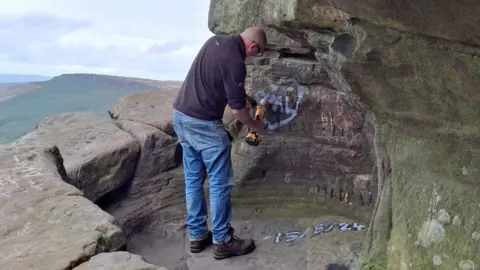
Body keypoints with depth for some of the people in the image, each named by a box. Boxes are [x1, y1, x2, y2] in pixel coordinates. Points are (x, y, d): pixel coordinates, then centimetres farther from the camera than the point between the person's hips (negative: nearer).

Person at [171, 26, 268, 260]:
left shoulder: (215, 40, 8)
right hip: (203, 124, -9)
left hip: (180, 115, 9)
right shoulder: (235, 62, -19)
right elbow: (237, 110, -16)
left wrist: (242, 93, 22)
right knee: (220, 182, 2)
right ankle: (222, 241, 12)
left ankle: (197, 236, 24)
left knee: (193, 179, 14)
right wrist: (253, 125, 4)